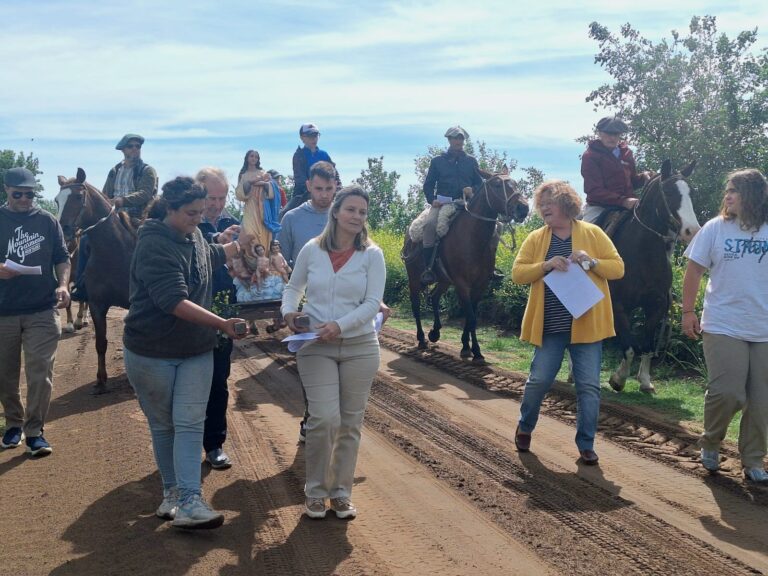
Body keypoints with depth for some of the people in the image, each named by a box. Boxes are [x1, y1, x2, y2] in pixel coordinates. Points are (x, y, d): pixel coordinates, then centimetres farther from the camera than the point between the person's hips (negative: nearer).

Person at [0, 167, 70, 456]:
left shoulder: (48, 221, 4)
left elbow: (62, 258, 6)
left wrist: (63, 285, -12)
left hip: (42, 310, -1)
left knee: (40, 373, -5)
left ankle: (34, 431, 4)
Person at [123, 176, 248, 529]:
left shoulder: (194, 236, 4)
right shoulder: (154, 246, -20)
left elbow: (213, 256, 30)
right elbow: (174, 301, -30)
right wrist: (221, 324, -34)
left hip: (196, 350, 5)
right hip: (151, 353, -5)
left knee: (190, 423, -5)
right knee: (163, 427, 10)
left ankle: (189, 502, -7)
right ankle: (172, 490, 26)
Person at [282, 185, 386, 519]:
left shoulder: (372, 255, -1)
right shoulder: (312, 250, 1)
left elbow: (372, 303, -8)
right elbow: (294, 288, 14)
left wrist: (339, 325, -22)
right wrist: (289, 312, -7)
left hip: (359, 347, 1)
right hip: (315, 348, -1)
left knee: (350, 423, 8)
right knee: (324, 419, -11)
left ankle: (341, 493, 23)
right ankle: (315, 491, 10)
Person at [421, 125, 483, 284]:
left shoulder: (471, 161, 15)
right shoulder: (437, 161, 11)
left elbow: (479, 184, 16)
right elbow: (428, 185, 12)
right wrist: (432, 200, -6)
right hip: (442, 202, -2)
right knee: (430, 223, -32)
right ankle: (427, 268, -31)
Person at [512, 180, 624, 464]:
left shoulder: (592, 233, 0)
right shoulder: (536, 238, 4)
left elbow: (618, 268, 0)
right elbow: (517, 273, -1)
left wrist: (591, 262, -18)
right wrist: (546, 265, -17)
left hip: (586, 323, -1)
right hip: (549, 325, 1)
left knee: (588, 386, 1)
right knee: (539, 380, 5)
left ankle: (586, 444, 14)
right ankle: (524, 428, 30)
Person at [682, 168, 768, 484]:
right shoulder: (715, 228, -1)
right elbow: (694, 270, 3)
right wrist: (688, 311, -1)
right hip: (723, 327, -2)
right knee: (727, 393, -10)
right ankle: (710, 443, 18)